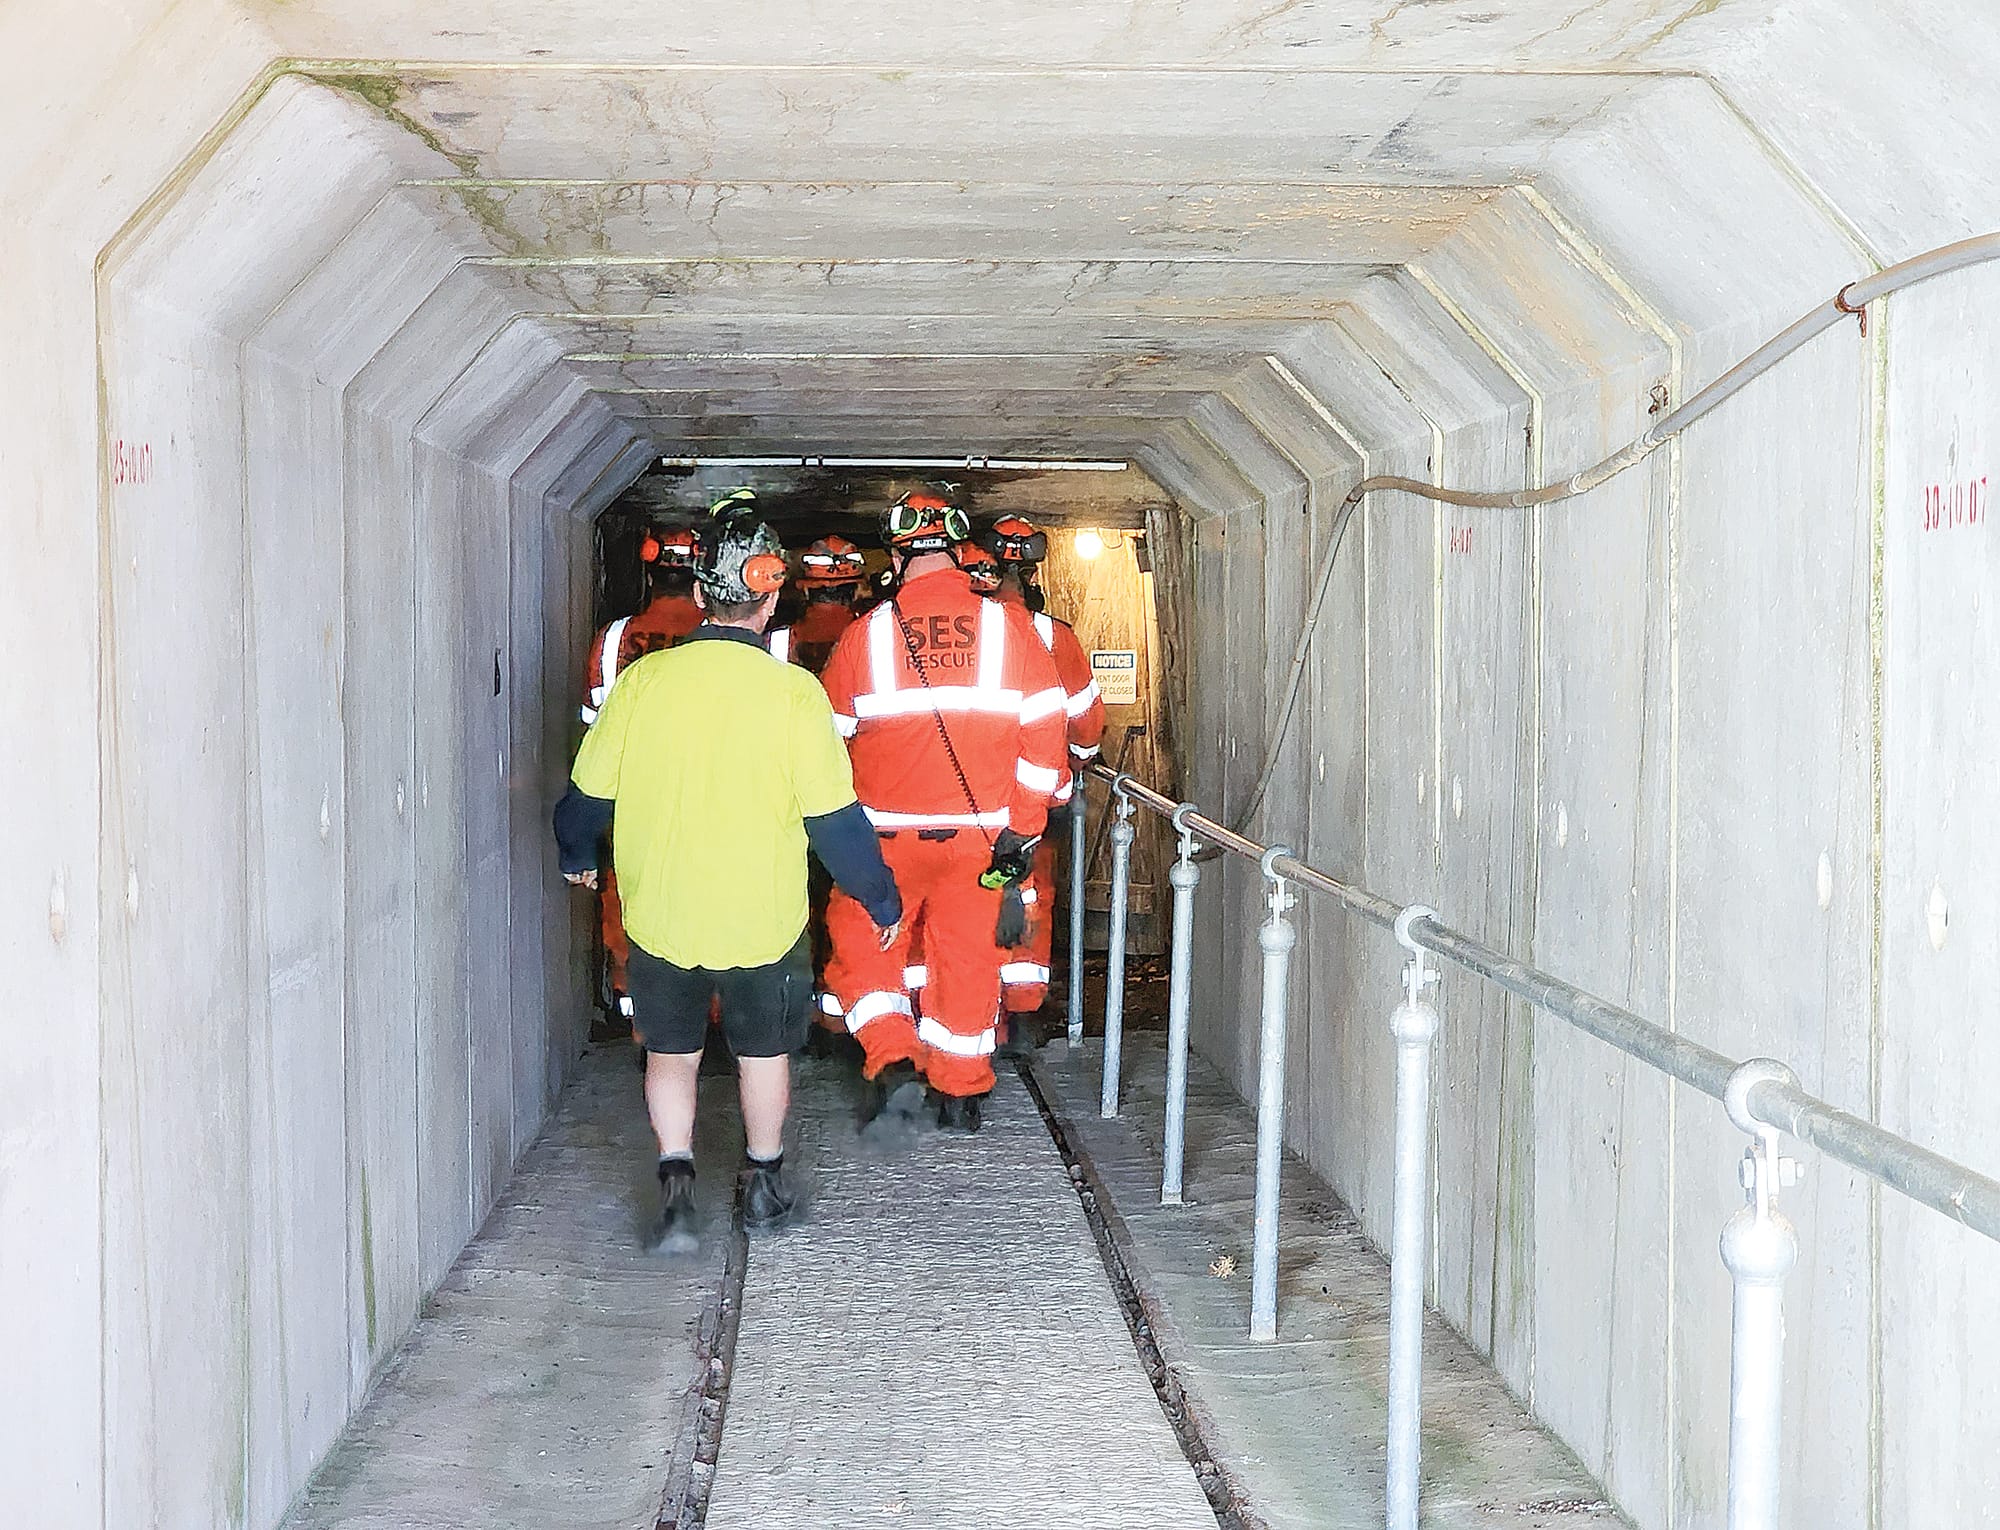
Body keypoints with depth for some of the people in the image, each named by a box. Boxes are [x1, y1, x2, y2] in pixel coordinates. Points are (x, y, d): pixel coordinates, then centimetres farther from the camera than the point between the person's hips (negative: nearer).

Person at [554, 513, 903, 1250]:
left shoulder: (642, 679, -9)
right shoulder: (793, 691, -15)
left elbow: (589, 793, 1)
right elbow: (835, 818, -12)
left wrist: (578, 856, 22)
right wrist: (881, 899, 2)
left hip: (659, 914, 1)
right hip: (761, 920, -1)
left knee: (670, 1052, 18)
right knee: (763, 1051, 20)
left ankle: (675, 1184, 6)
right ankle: (763, 1181, 33)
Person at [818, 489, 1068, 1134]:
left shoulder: (866, 633, -4)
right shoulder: (1009, 627, -3)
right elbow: (1044, 735, -4)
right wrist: (1022, 830, 1)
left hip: (887, 833, -1)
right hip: (980, 832, 2)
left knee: (862, 943, 13)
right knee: (967, 958, 13)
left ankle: (893, 1064, -3)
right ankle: (960, 1094, 21)